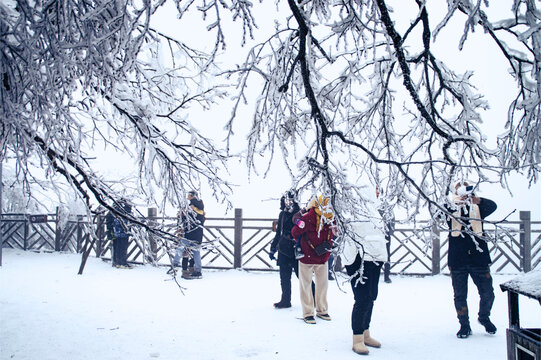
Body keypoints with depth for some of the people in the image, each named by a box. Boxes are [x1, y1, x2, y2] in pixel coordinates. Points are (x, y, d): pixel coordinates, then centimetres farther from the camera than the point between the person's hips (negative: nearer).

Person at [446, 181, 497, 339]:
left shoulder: (478, 209, 9)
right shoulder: (451, 209, 6)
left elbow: (492, 206, -11)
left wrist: (478, 200, -32)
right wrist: (456, 203, -31)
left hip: (479, 257, 1)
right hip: (457, 260, -1)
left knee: (487, 293, 5)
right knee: (460, 295, 5)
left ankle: (484, 317, 33)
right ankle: (464, 326, 20)